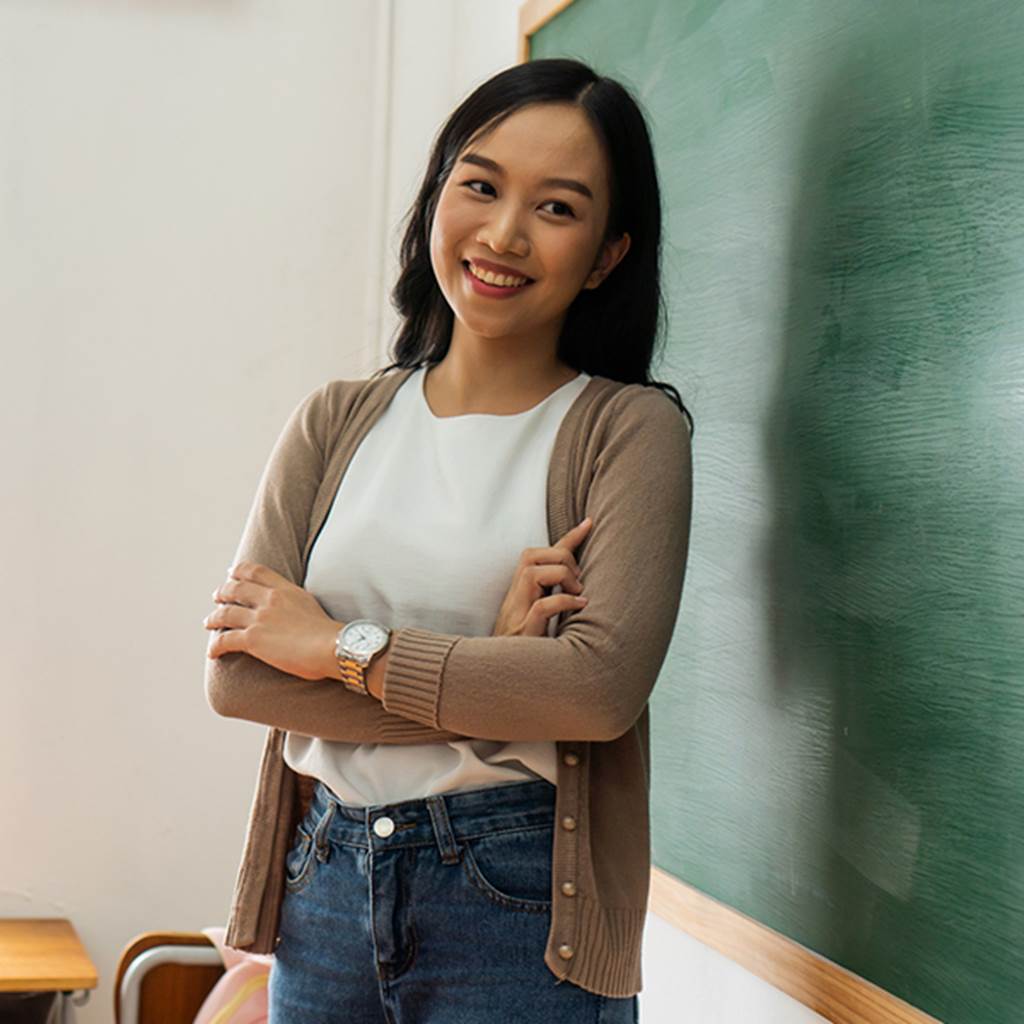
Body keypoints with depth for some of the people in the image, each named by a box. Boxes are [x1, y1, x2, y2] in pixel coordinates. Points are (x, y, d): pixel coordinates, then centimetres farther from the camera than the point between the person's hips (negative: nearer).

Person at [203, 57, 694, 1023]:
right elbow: (236, 672, -5)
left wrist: (344, 646, -12)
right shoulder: (337, 422, 5)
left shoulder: (630, 429, -5)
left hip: (519, 905, -3)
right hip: (325, 885, 3)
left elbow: (603, 684, -19)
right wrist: (489, 676, -14)